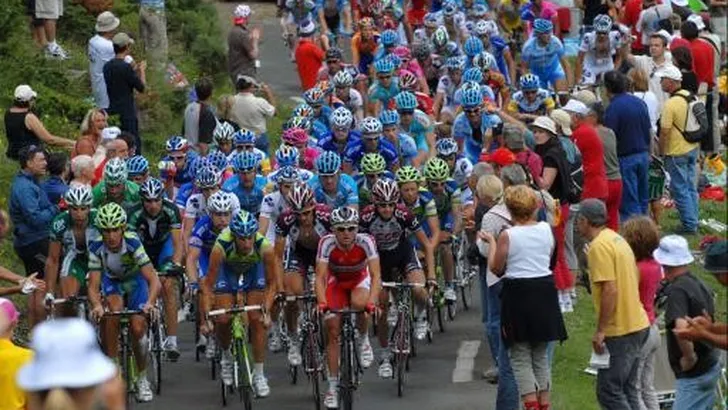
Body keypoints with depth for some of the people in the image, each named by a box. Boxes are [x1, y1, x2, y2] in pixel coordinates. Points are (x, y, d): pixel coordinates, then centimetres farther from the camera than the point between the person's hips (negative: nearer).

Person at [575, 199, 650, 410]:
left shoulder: (599, 246, -16)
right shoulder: (617, 239, 14)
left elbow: (610, 290, -23)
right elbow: (635, 278, 20)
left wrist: (600, 331, -19)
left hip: (619, 331, -10)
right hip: (637, 323, 10)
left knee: (608, 392, -6)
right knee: (628, 390, 15)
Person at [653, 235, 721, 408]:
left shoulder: (676, 290, -21)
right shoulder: (701, 284, 9)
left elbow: (681, 327, -34)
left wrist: (689, 357, -23)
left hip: (694, 374, -9)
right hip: (711, 366, 9)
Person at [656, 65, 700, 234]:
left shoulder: (671, 104, -22)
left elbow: (665, 132, -20)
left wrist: (661, 153, -8)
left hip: (677, 152, -8)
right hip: (693, 149, 8)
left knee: (680, 189, 2)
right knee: (690, 187, 17)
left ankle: (689, 224, 5)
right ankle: (693, 222, 24)